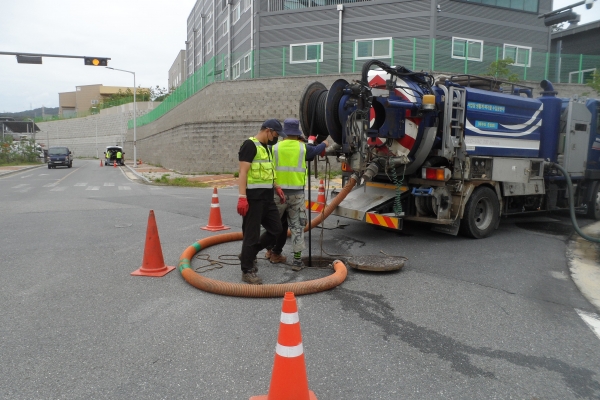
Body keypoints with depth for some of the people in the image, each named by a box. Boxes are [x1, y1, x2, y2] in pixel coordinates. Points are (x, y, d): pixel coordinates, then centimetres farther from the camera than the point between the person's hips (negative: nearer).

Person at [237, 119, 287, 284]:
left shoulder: (266, 147, 19)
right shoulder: (250, 144, -11)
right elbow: (243, 172, -18)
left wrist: (276, 187, 18)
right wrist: (242, 197, -24)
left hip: (267, 197, 9)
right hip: (254, 197, -9)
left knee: (275, 229, 13)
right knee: (252, 234, -3)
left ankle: (248, 254, 27)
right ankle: (247, 271, 9)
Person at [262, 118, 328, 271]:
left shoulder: (275, 148, -2)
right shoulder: (303, 148, 0)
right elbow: (315, 150, 20)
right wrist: (324, 144, 40)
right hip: (297, 193, 0)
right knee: (297, 226, 6)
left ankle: (272, 251, 32)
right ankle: (297, 260, 6)